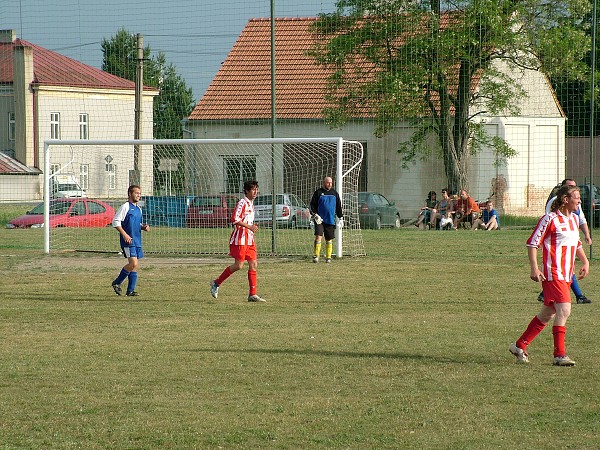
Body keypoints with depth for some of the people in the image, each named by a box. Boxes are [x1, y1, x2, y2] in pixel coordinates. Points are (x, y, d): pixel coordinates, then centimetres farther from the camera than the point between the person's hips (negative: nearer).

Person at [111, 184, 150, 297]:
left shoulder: (138, 209, 17)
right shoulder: (125, 207, -8)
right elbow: (115, 221, -11)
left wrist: (143, 227, 6)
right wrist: (124, 234, -19)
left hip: (137, 241, 8)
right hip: (128, 241, -8)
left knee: (135, 265, 6)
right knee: (133, 263, -16)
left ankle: (130, 290, 10)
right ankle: (117, 283, -1)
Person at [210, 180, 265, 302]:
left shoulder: (251, 204, 18)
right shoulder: (242, 203, -11)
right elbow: (234, 219, -20)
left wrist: (252, 228, 14)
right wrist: (249, 226, -22)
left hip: (249, 239, 9)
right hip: (240, 239, -9)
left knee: (253, 264, 1)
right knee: (238, 265, -10)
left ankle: (252, 294, 1)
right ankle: (216, 283, 5)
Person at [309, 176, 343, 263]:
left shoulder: (334, 193, 11)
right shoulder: (318, 193, 1)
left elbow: (338, 207, 17)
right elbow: (312, 205, 1)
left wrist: (340, 218, 12)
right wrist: (315, 215, -13)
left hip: (331, 220, 3)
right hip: (320, 220, -3)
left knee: (329, 239, 6)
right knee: (318, 237, -16)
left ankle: (328, 257, 14)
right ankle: (316, 256, -14)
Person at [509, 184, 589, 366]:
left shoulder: (574, 219, 14)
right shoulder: (550, 219, -11)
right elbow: (532, 243, -10)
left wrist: (585, 262, 20)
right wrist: (534, 268, -18)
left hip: (567, 275, 9)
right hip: (553, 274, -9)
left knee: (547, 314, 12)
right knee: (564, 310, -17)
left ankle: (519, 345, 24)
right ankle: (559, 355, -14)